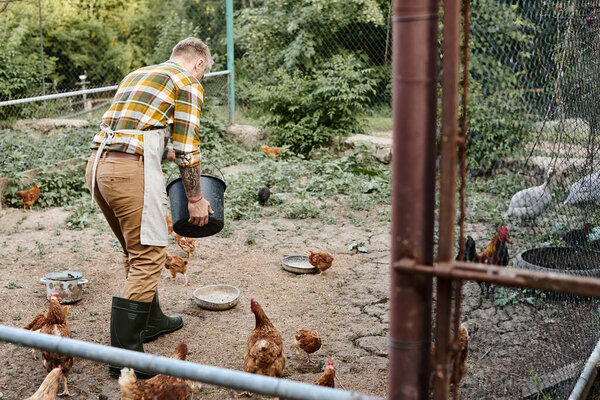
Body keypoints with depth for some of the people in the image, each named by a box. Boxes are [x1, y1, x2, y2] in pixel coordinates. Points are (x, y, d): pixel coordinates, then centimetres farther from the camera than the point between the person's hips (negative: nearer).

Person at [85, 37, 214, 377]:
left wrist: (168, 152, 38)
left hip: (98, 166, 9)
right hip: (132, 170, -9)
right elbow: (188, 149, -4)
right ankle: (125, 353, -3)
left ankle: (151, 321, 36)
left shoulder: (137, 75, 26)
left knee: (136, 252, 22)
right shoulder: (189, 85, 2)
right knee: (149, 257, -3)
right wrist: (195, 199, 5)